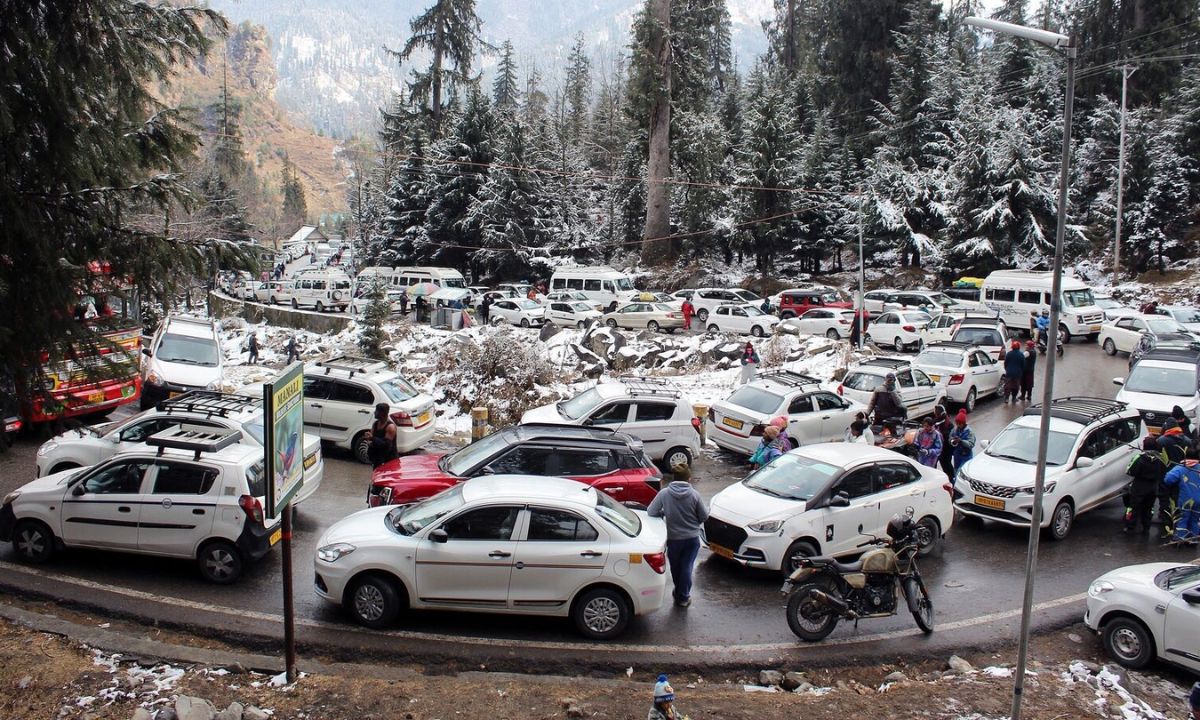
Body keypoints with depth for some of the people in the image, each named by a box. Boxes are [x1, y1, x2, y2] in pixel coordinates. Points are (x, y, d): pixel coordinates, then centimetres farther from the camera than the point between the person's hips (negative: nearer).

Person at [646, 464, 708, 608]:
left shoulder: (664, 494, -13)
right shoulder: (694, 494, -12)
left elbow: (651, 512, -10)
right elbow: (704, 516, -5)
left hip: (673, 538, 1)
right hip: (692, 538, 0)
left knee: (675, 568, 21)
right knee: (686, 567, 11)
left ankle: (679, 592, 39)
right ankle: (683, 597, 17)